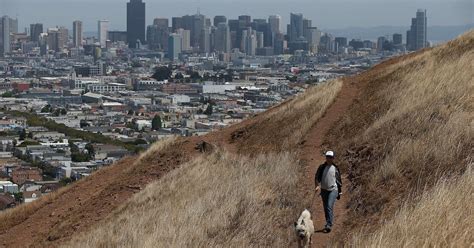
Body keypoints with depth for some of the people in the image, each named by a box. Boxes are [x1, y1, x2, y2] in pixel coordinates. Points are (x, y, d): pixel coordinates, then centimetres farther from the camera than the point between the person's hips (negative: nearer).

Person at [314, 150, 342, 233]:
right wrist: (317, 185, -16)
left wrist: (340, 191, 15)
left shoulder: (335, 168, 4)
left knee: (330, 207, -17)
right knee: (325, 208, 9)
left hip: (333, 190, -3)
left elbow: (339, 180, 13)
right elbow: (317, 177, 3)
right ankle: (329, 223, 24)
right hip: (324, 190, 3)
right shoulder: (322, 167, 4)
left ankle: (329, 225, -21)